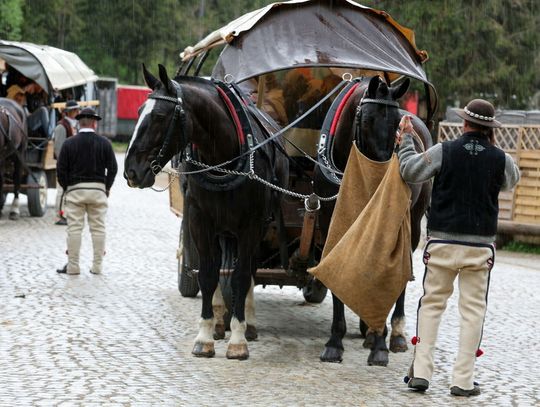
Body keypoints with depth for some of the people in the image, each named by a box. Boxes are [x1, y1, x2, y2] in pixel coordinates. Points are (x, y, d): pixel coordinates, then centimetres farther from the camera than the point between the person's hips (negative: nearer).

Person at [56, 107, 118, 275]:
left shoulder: (69, 143, -2)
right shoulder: (104, 143, 0)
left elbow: (61, 169, -3)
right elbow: (113, 168, 1)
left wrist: (66, 187, 9)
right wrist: (106, 188, 12)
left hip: (75, 189, -1)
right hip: (98, 189, 1)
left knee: (74, 228, 2)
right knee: (98, 228, 7)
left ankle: (73, 266, 3)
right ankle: (97, 266, 8)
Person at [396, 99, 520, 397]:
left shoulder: (444, 151, -6)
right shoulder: (500, 159, -2)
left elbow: (409, 172, 5)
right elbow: (512, 179, 20)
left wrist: (406, 140, 19)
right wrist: (491, 147, 24)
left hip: (442, 242, 0)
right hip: (480, 246, 0)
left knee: (431, 303, 11)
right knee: (472, 310, 5)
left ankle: (420, 372, 8)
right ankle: (463, 380, 5)